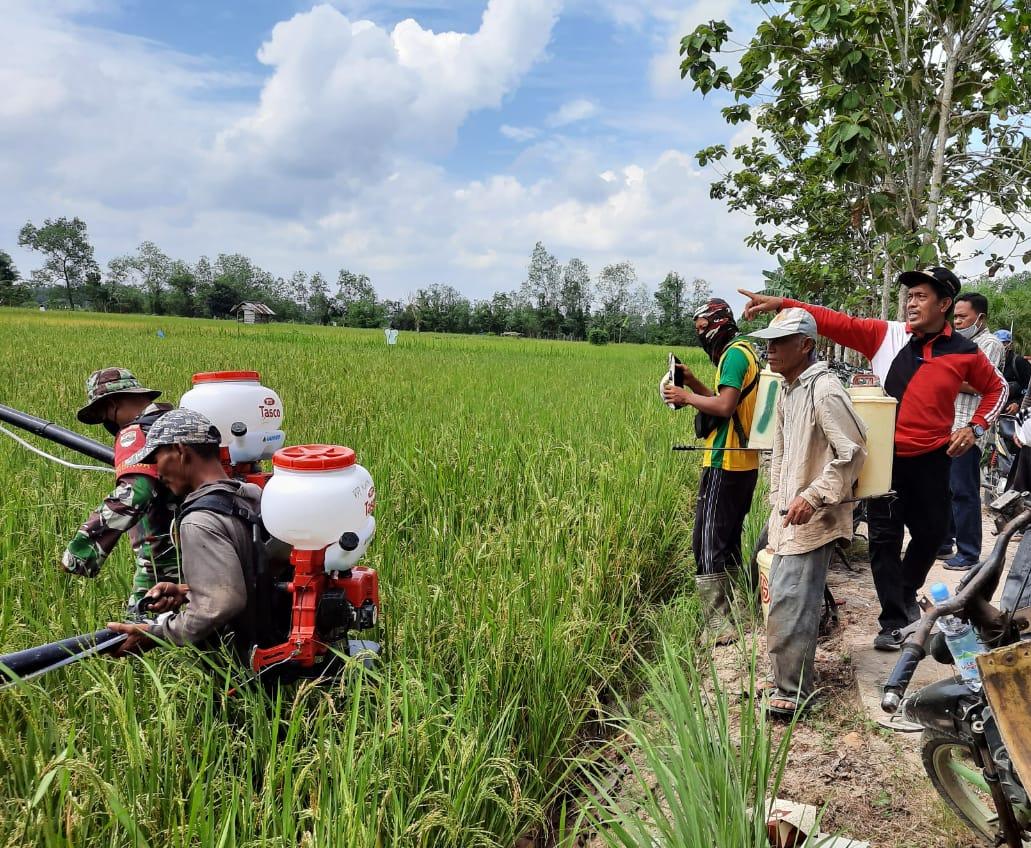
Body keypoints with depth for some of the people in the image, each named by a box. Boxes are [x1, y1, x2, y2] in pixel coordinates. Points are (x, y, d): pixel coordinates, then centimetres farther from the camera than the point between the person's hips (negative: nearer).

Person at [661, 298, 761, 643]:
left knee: (708, 543, -8)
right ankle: (735, 613, 26)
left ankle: (719, 626, -6)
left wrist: (686, 397, -11)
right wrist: (694, 383, 10)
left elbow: (724, 406, -23)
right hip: (744, 463, 10)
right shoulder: (743, 352, 18)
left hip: (725, 464, -10)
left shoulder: (734, 354, -13)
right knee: (729, 541, 17)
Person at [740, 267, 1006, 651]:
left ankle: (906, 595, 42)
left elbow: (996, 388, 16)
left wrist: (976, 427, 2)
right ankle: (895, 622, 13)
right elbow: (835, 322, -11)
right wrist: (780, 304, -20)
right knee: (884, 539, 1)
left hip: (932, 459, 1)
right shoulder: (886, 335, -2)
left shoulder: (964, 352, 0)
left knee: (931, 532, 15)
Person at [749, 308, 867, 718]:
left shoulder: (825, 392, -18)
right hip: (789, 514, 9)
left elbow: (853, 453, -20)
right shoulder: (787, 390, 12)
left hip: (814, 516, -9)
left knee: (790, 605, -9)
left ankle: (791, 694, 2)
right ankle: (788, 678, 30)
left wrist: (813, 496, -22)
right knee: (785, 597, 16)